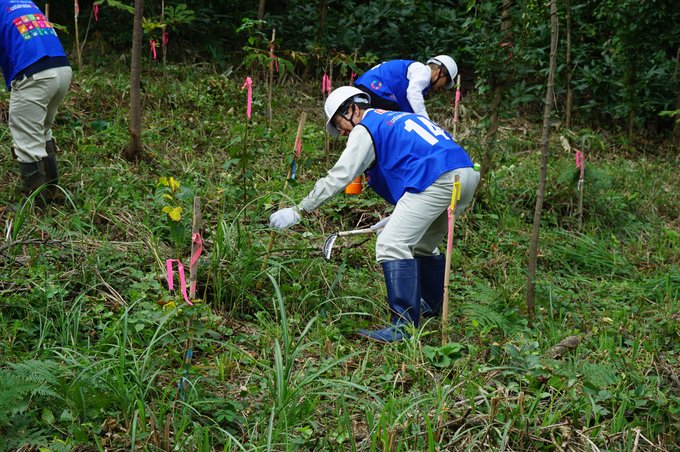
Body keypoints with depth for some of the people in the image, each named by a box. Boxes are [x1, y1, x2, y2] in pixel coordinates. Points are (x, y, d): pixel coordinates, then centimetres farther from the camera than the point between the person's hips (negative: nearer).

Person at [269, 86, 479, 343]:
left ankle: (405, 326, -14)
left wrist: (298, 211, 5)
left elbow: (337, 178, 0)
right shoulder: (397, 120, 31)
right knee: (421, 245, 26)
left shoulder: (365, 129, 5)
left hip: (437, 179, -10)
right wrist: (400, 216, 33)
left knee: (392, 245, -10)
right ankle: (432, 305, 43)